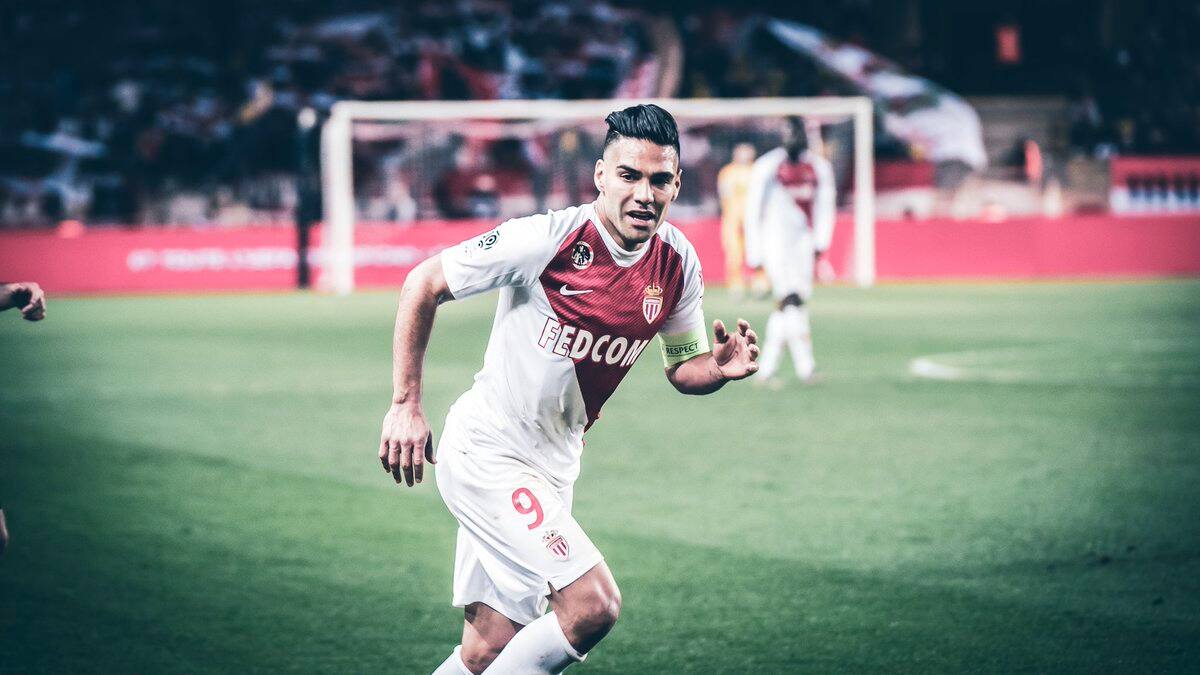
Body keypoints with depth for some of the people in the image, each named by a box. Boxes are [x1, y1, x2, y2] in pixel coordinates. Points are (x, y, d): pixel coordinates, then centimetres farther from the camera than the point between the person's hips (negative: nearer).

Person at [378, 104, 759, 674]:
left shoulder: (677, 264, -2)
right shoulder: (548, 238, -19)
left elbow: (683, 367, 12)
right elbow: (423, 285, -10)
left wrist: (720, 368, -12)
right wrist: (406, 405, -12)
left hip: (551, 471, 7)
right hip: (484, 451, -7)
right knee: (593, 605, -21)